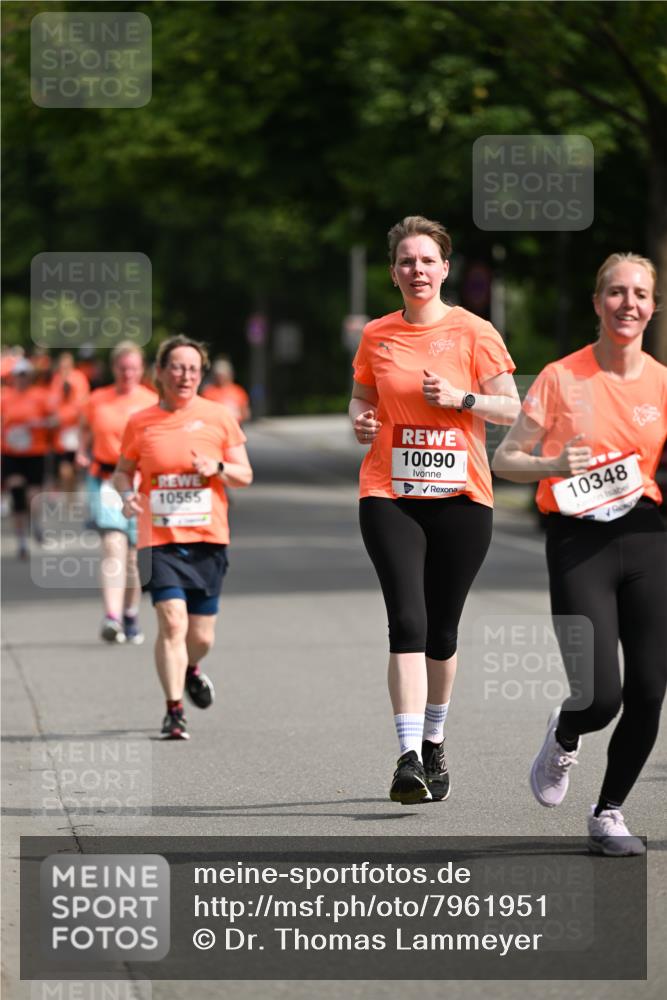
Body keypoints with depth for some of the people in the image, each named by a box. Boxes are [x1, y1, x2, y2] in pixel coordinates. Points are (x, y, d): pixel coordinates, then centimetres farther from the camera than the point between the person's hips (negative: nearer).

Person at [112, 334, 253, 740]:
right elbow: (123, 470, 15)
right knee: (172, 621, -18)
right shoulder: (140, 423, 3)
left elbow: (245, 475, 8)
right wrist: (128, 493, -7)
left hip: (208, 538, 1)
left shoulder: (218, 417, 3)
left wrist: (218, 467, -13)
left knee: (202, 635, 7)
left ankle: (191, 669, 42)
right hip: (159, 539, -1)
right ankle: (174, 710, -10)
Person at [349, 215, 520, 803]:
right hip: (390, 494, 0)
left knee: (442, 629, 9)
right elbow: (362, 398, 20)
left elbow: (511, 408, 1)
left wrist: (462, 398, -15)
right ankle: (409, 757, -19)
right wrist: (361, 421, -2)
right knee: (407, 621, -15)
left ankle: (434, 745, 29)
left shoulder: (474, 332, 0)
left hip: (460, 495, 0)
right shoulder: (377, 336, 6)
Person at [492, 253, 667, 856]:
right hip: (578, 542, -3)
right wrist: (554, 465, -15)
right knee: (600, 697, -13)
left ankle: (609, 813, 19)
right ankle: (564, 738, 25)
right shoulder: (561, 378, -1)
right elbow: (504, 460, 3)